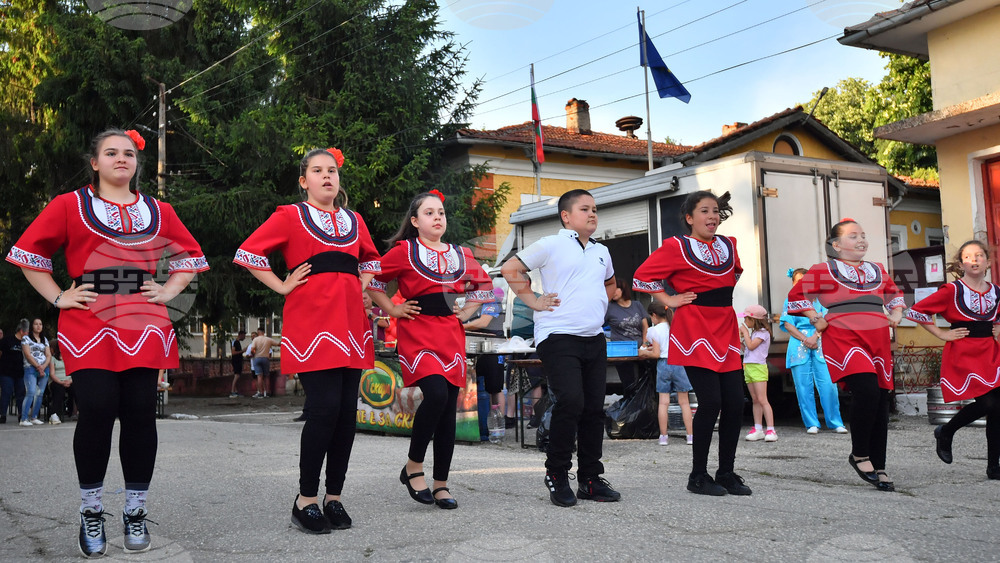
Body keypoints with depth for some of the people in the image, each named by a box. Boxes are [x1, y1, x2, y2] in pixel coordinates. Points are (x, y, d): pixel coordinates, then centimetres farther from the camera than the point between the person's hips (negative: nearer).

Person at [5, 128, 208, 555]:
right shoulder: (69, 206, 9)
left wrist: (169, 291, 11)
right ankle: (91, 512, 6)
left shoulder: (158, 212, 16)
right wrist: (58, 297, 2)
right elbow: (28, 252, 10)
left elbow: (190, 256, 25)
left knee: (140, 412, -2)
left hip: (142, 325, 2)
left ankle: (135, 512, 11)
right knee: (97, 411, -12)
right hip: (88, 325, -2)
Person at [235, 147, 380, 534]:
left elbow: (370, 259, 34)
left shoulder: (354, 221, 19)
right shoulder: (290, 216, 5)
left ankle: (334, 497, 12)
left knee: (347, 411, 2)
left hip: (350, 324, 5)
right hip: (311, 324, -5)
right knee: (324, 409, -14)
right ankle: (306, 501, -1)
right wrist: (282, 286, -4)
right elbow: (248, 253, 0)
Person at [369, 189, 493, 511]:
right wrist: (393, 310, -2)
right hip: (417, 334, -5)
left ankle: (441, 484, 12)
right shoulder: (404, 251, 2)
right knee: (436, 393, -25)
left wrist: (468, 312, 16)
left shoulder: (461, 255, 15)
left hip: (451, 337, 5)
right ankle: (413, 467, -6)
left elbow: (485, 285, 29)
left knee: (449, 411, 3)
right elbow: (371, 280, 1)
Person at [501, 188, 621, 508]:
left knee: (594, 408, 5)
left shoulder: (601, 251, 19)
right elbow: (511, 269, 0)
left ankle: (590, 479, 15)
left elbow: (610, 283, 38)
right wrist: (534, 302, -4)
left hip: (594, 338, 7)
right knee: (570, 403, -18)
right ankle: (557, 475, -1)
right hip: (559, 336, -6)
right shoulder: (551, 245, 0)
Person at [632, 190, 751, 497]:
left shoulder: (728, 245, 13)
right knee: (711, 401, -12)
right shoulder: (676, 247, -5)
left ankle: (727, 473, 14)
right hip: (695, 331, -6)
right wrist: (669, 300, -6)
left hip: (726, 330, 6)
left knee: (735, 402, 1)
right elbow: (642, 277, -6)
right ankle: (698, 476, 1)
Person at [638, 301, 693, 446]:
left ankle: (663, 436, 5)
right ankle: (690, 435, 7)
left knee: (663, 402, 4)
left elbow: (656, 354, -9)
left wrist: (644, 353, 9)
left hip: (663, 364, -2)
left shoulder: (654, 331, -5)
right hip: (679, 363, 2)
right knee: (684, 402, 7)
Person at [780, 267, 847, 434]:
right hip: (798, 344, 0)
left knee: (828, 384, -8)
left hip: (820, 344, 0)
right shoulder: (790, 301, 16)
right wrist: (805, 339, -8)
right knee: (804, 386, -3)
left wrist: (815, 336, -12)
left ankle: (835, 422, -1)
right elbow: (787, 324, 5)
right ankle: (811, 424, 2)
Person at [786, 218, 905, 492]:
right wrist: (816, 320, -1)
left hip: (878, 341, 6)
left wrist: (896, 314, 19)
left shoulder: (878, 271, 20)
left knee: (880, 401, 2)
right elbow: (796, 295, 7)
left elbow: (894, 294, 36)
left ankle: (878, 468, 12)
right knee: (866, 389, -26)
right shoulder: (823, 270, 4)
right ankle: (859, 456, -7)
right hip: (843, 339, -6)